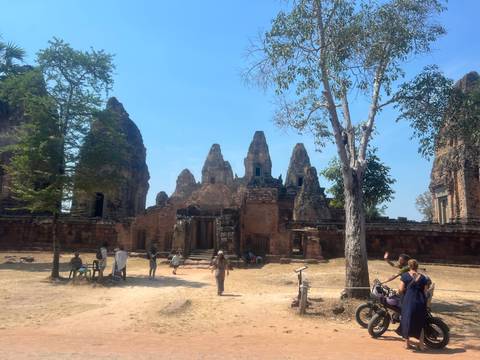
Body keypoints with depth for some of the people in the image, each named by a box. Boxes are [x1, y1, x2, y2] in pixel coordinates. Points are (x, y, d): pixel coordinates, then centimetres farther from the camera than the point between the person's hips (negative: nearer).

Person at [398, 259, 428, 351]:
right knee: (420, 322, 15)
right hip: (420, 302, 2)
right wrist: (425, 303, 19)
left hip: (408, 301, -2)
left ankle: (407, 343, 17)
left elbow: (401, 290, -6)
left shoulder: (405, 275, -2)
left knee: (407, 321, 10)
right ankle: (421, 344, 16)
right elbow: (425, 292, 5)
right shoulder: (422, 277, 6)